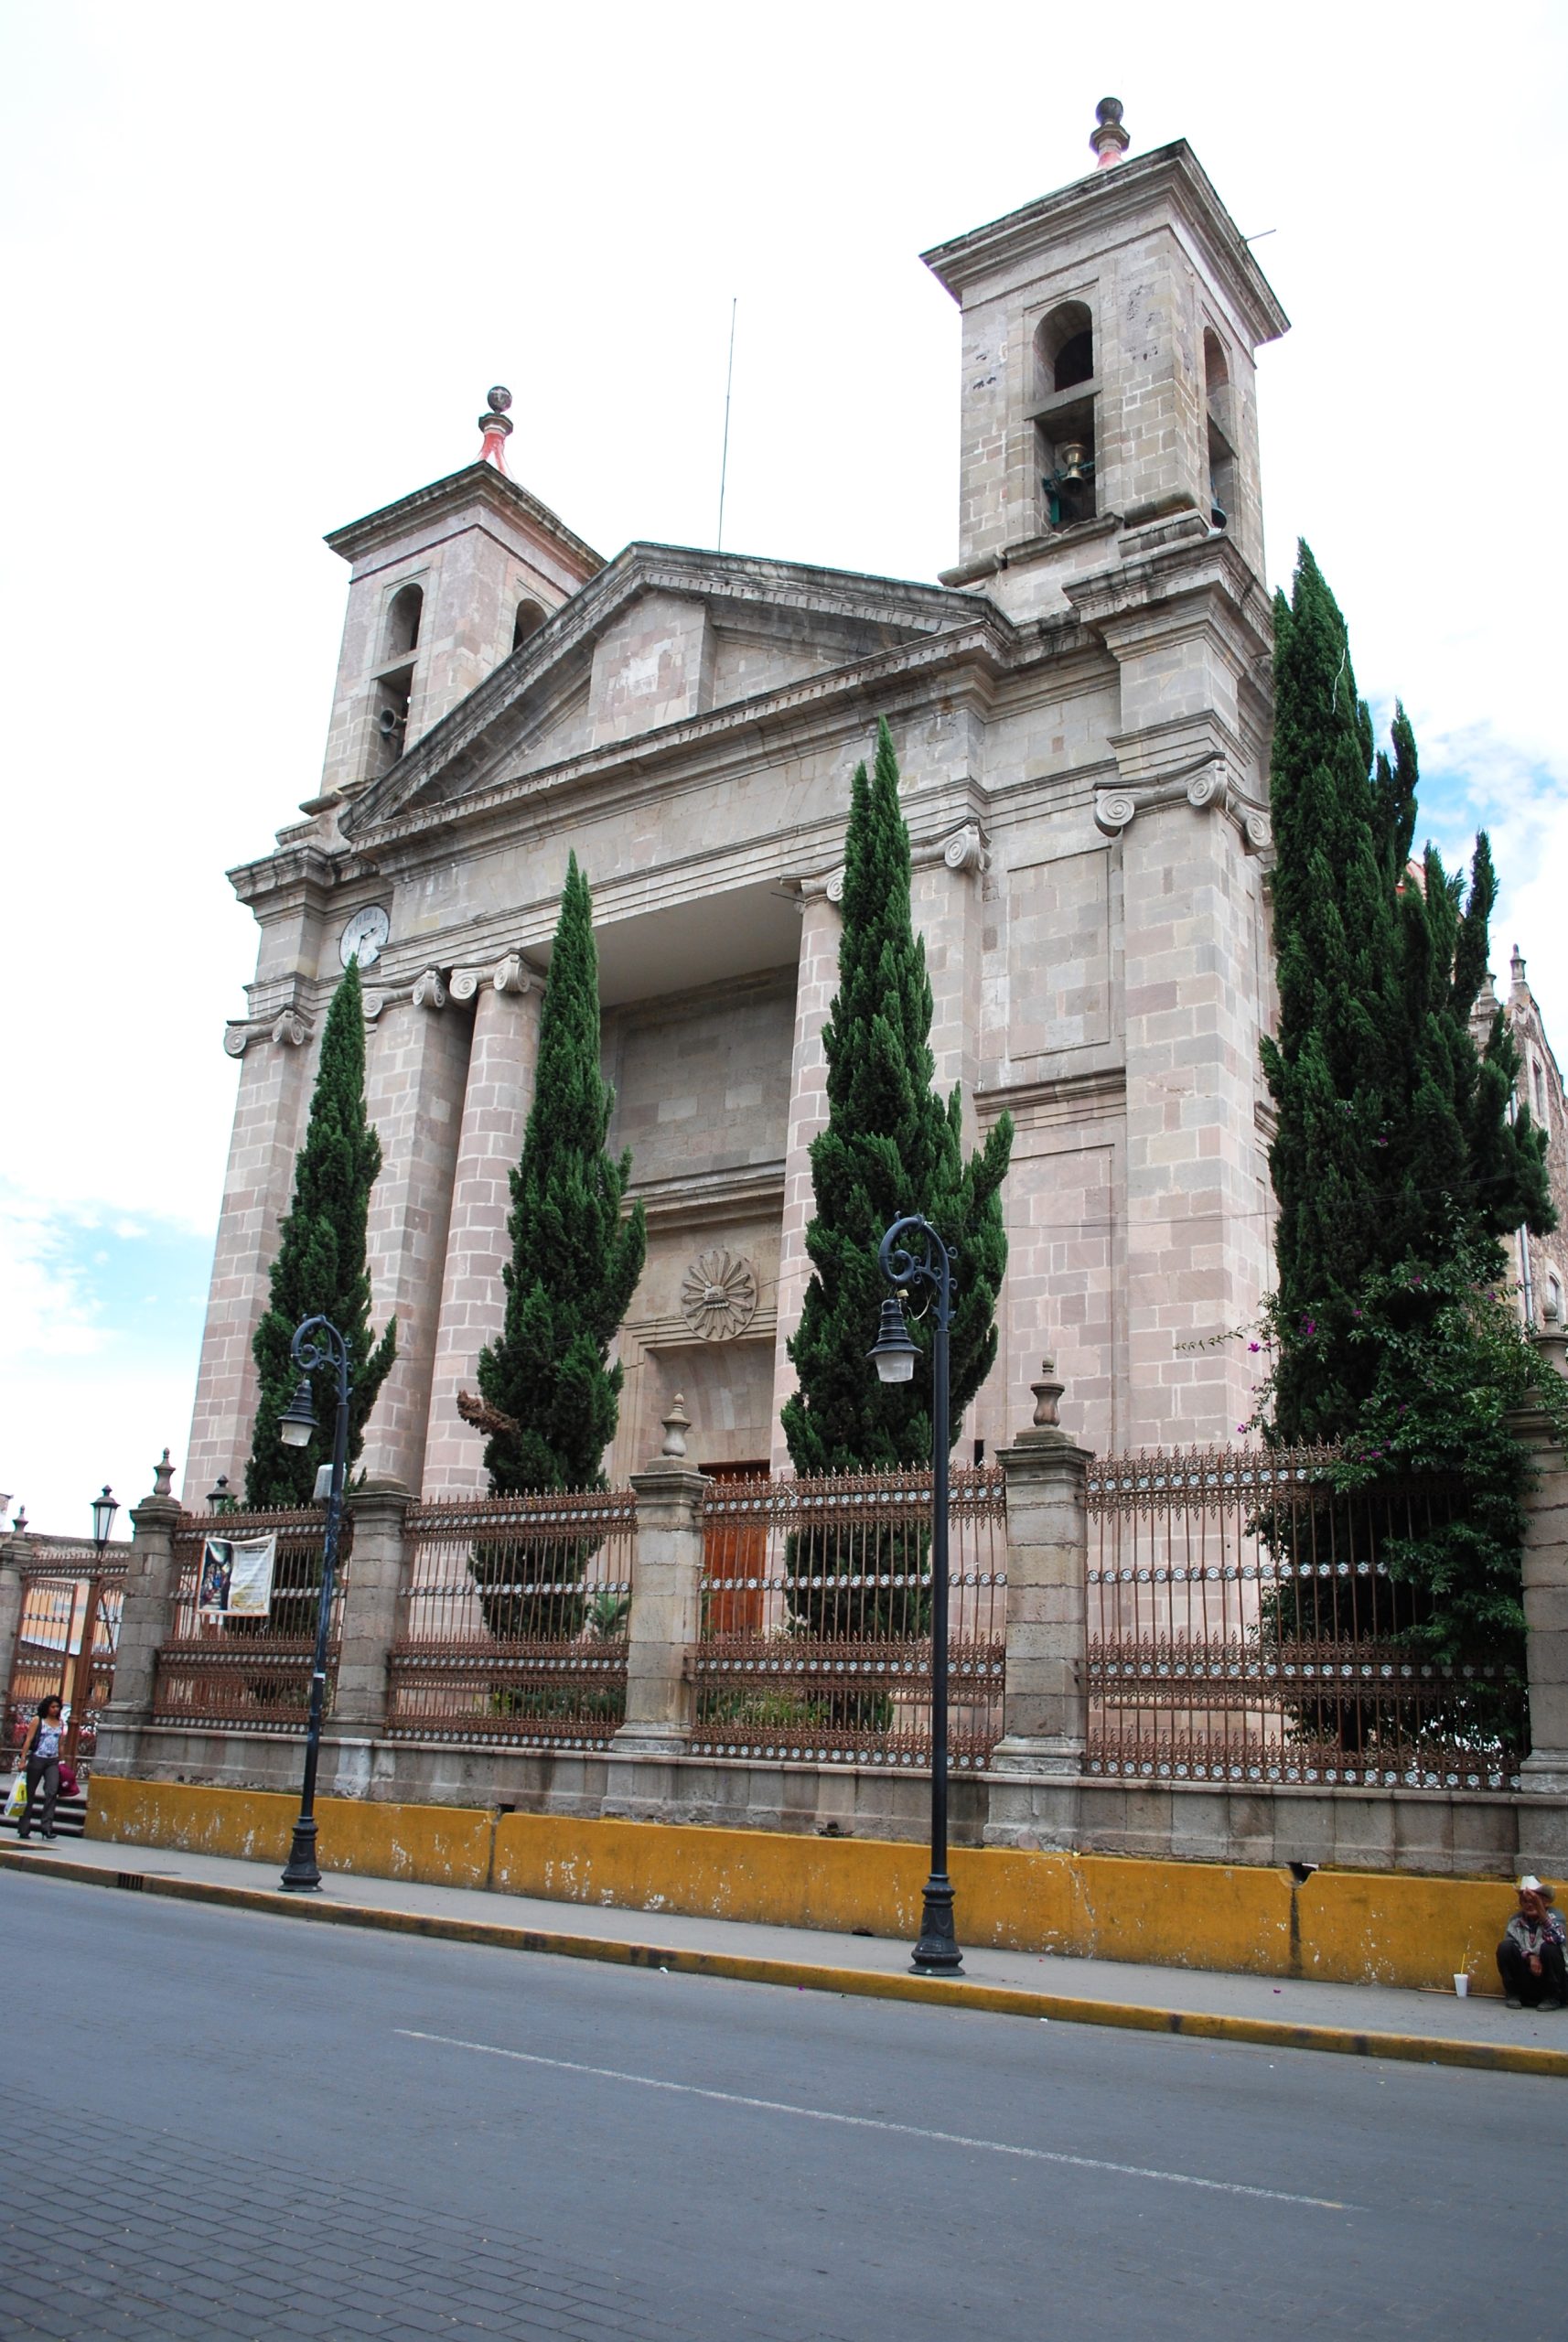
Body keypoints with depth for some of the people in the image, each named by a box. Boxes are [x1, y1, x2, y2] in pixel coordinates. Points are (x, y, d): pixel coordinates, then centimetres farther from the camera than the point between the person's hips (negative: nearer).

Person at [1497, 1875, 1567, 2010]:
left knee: (1548, 1947, -29)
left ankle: (1552, 1998, -9)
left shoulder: (1555, 1916, -9)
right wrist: (1529, 1957, -28)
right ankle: (1514, 1995, -4)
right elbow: (1512, 1948, -8)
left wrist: (1540, 1909, -43)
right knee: (1505, 1947, -20)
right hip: (1526, 1982, 2)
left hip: (1553, 1983, -2)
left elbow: (1557, 1939, -31)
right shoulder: (1515, 1920, 0)